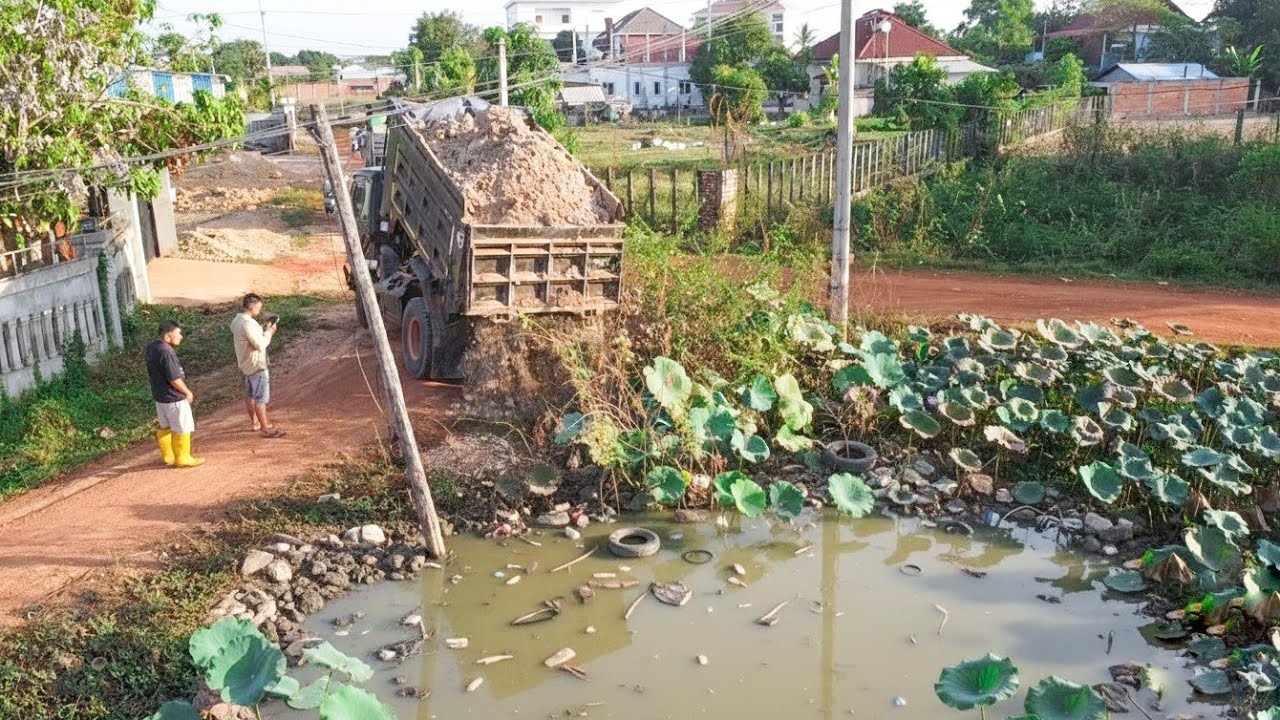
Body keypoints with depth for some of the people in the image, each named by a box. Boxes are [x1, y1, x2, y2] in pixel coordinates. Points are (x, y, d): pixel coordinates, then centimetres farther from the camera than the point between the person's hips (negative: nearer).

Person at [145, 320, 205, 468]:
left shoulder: (151, 348, 2)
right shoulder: (166, 352, -26)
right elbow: (174, 379, -25)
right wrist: (187, 392, -11)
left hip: (159, 395, 9)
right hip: (173, 397, -9)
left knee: (165, 427, 20)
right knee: (182, 429, 5)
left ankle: (168, 456, 31)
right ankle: (183, 458, 15)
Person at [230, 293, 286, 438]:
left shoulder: (237, 320, 5)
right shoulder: (248, 324, -26)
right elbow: (260, 345, -25)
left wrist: (265, 330, 4)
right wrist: (269, 332, -12)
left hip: (246, 364, 10)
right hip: (256, 365, -10)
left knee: (250, 395, 20)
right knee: (261, 398, -3)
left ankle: (255, 423, 32)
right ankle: (266, 429, 2)